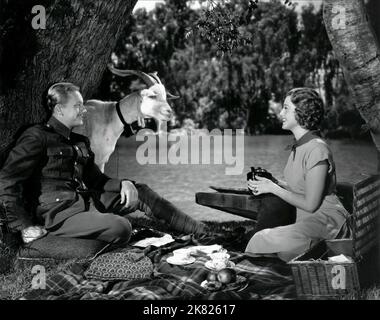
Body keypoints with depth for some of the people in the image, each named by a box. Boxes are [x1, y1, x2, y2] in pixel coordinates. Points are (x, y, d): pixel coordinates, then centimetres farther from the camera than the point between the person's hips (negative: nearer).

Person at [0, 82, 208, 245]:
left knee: (140, 192, 4)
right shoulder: (37, 137, -7)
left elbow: (96, 180, 20)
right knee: (121, 227, -31)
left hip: (86, 200, 9)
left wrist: (123, 184, -1)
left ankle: (198, 230, 8)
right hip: (58, 212, -8)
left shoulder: (79, 142, 18)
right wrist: (24, 225, -17)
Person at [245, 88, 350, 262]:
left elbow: (310, 204, -17)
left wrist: (273, 188, -10)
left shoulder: (317, 150, -16)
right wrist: (272, 182, 4)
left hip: (327, 220, -8)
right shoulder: (299, 146, 12)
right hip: (305, 221, 8)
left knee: (262, 241, -25)